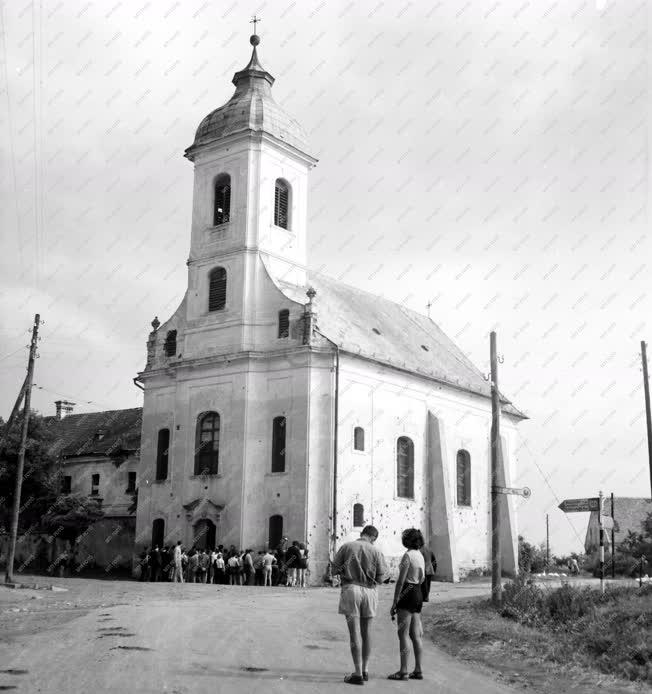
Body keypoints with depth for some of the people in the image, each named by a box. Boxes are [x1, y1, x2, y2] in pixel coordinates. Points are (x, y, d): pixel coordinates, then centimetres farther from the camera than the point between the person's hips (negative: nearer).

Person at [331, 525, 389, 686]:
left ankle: (358, 674, -2)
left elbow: (335, 569, 0)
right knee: (367, 632, 14)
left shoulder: (346, 547, -1)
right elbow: (381, 577, -1)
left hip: (350, 588, -1)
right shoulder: (376, 551, -1)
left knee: (355, 633, -1)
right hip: (369, 591, 2)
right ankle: (365, 670, 23)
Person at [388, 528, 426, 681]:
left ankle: (403, 671, -6)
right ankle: (418, 670, 10)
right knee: (415, 635, 9)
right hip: (418, 594, 8)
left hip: (407, 594, -8)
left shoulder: (407, 555, -14)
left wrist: (394, 602, -14)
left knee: (403, 634, -6)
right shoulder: (421, 556, 11)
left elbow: (401, 581, -16)